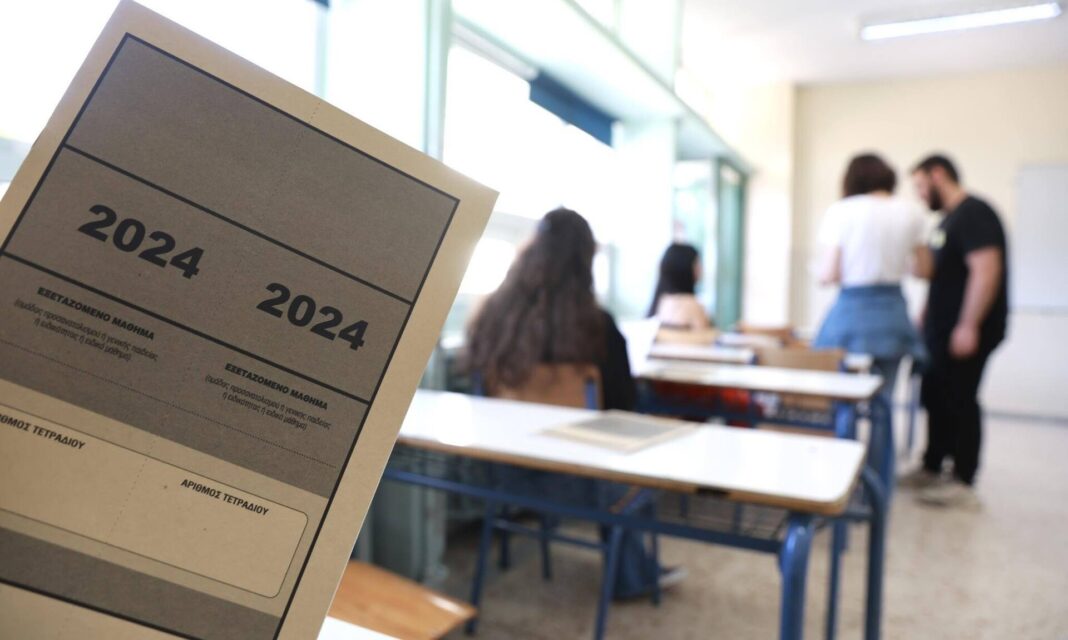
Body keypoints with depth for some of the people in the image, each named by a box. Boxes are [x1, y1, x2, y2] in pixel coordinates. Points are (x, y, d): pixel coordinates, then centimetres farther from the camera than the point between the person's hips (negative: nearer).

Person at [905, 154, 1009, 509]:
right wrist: (925, 318, 18)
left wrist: (969, 326, -24)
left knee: (959, 401, -4)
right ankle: (932, 469, 26)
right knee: (936, 398, 14)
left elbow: (986, 271, -23)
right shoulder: (948, 220, 16)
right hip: (941, 330, 9)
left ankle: (963, 484, 5)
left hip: (966, 332, -9)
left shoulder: (973, 214, -14)